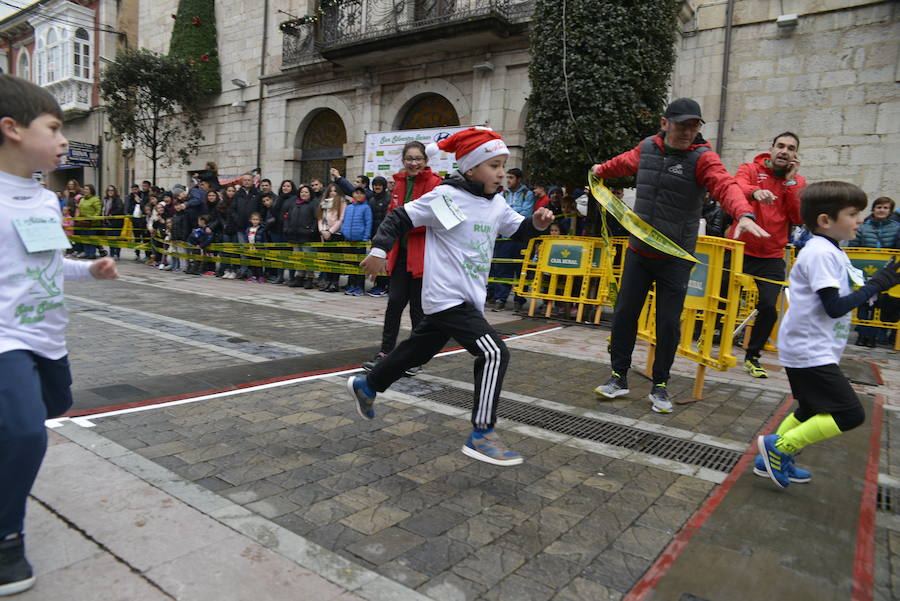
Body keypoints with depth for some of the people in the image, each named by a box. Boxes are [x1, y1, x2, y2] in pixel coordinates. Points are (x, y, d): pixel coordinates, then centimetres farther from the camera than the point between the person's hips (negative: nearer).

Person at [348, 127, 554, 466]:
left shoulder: (497, 204, 10)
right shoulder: (446, 197, -12)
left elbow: (520, 230, 19)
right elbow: (400, 218, -8)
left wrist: (538, 223, -2)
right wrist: (379, 250, -17)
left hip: (467, 298, 9)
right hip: (447, 296, -9)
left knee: (418, 350, 21)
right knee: (494, 353, -18)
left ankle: (365, 387, 42)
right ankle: (481, 436, -9)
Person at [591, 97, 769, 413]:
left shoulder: (702, 157, -11)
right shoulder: (646, 148, 2)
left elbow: (726, 185, -29)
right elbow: (625, 162, 25)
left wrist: (743, 213, -48)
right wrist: (601, 169, 44)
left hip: (675, 259, -3)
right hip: (638, 251, 4)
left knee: (668, 324, 1)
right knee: (623, 314, 6)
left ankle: (659, 386, 19)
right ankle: (619, 377, 21)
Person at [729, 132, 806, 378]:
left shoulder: (798, 182, 8)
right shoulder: (750, 169, 0)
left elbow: (798, 218, -6)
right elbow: (738, 187, -24)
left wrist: (790, 181, -9)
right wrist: (755, 192, -46)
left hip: (771, 257, 2)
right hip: (738, 249, -2)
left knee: (768, 308, -4)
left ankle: (752, 357, 15)